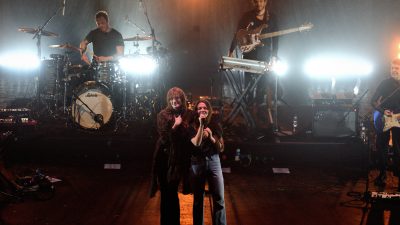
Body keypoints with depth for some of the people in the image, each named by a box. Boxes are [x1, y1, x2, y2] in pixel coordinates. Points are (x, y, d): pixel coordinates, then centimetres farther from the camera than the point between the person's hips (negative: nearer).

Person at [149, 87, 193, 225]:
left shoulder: (189, 114, 2)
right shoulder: (163, 115, -4)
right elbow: (164, 138, -10)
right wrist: (175, 126, -16)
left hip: (180, 158, 1)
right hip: (165, 158, -1)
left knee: (172, 192, 9)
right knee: (167, 193, 6)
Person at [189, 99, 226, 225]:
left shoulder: (215, 125, 4)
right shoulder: (193, 126, -2)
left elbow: (221, 148, 5)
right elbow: (196, 143, -18)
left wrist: (211, 137, -12)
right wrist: (201, 124, -19)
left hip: (214, 161, 1)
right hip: (197, 163, -1)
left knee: (219, 199, -2)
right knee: (198, 198, 8)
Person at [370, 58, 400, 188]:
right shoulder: (385, 83, 1)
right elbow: (373, 101, 0)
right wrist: (383, 111, -16)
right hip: (383, 120, 0)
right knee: (381, 147, 3)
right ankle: (382, 173, 15)